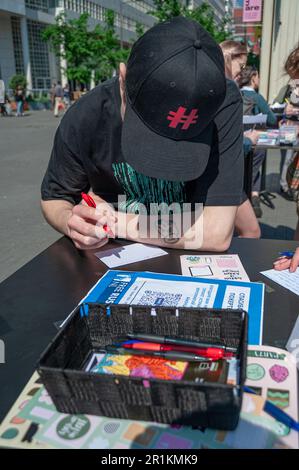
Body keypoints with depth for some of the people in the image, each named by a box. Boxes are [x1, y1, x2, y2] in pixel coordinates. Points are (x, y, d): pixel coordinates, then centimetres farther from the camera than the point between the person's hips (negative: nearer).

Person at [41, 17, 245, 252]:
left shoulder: (222, 104, -26)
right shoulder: (83, 119, -20)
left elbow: (217, 234, -30)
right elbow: (54, 197, -3)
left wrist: (115, 222, -24)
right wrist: (70, 222, -26)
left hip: (194, 259, 0)